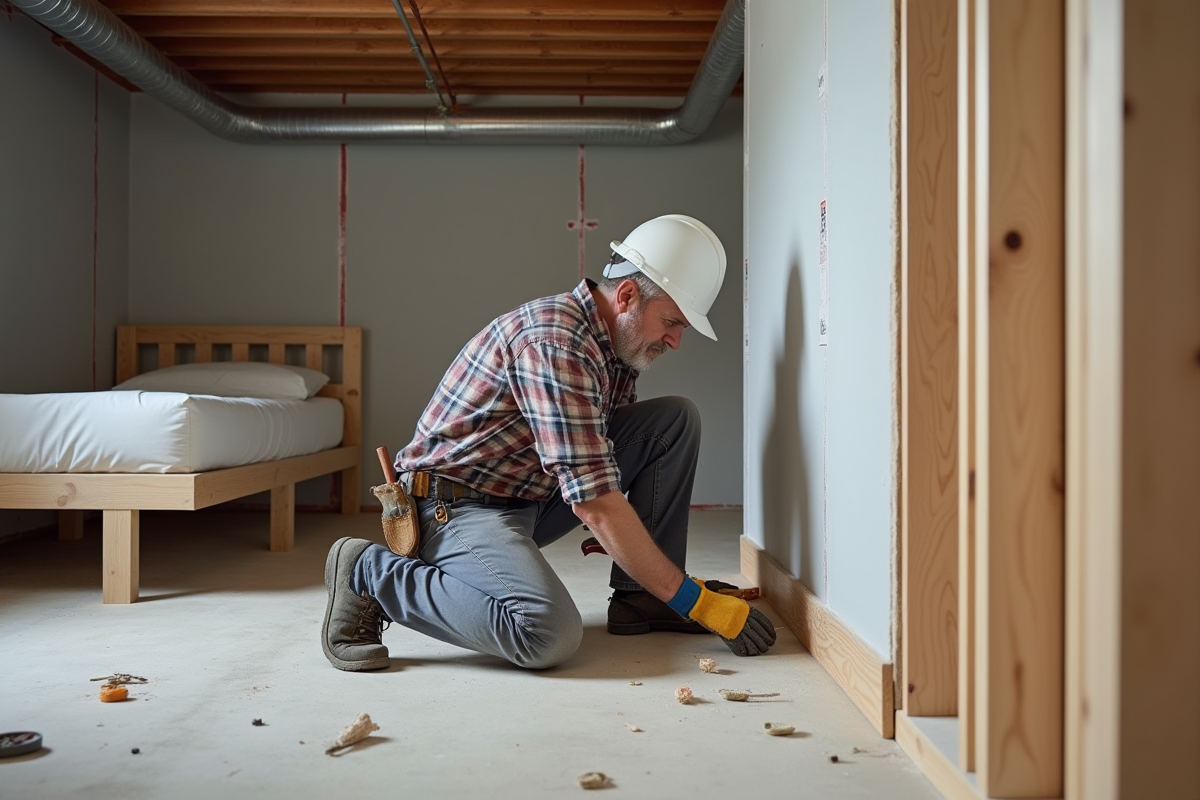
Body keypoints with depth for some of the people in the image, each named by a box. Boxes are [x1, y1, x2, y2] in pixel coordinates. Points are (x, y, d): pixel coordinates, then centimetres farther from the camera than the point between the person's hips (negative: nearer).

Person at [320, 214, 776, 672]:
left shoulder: (616, 346, 5)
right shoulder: (555, 342, -25)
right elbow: (596, 506, -29)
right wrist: (696, 601, -23)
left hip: (531, 498, 9)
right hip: (458, 507, -9)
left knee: (677, 420, 1)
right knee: (551, 636, -35)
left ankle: (639, 598, 3)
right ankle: (368, 573, -12)